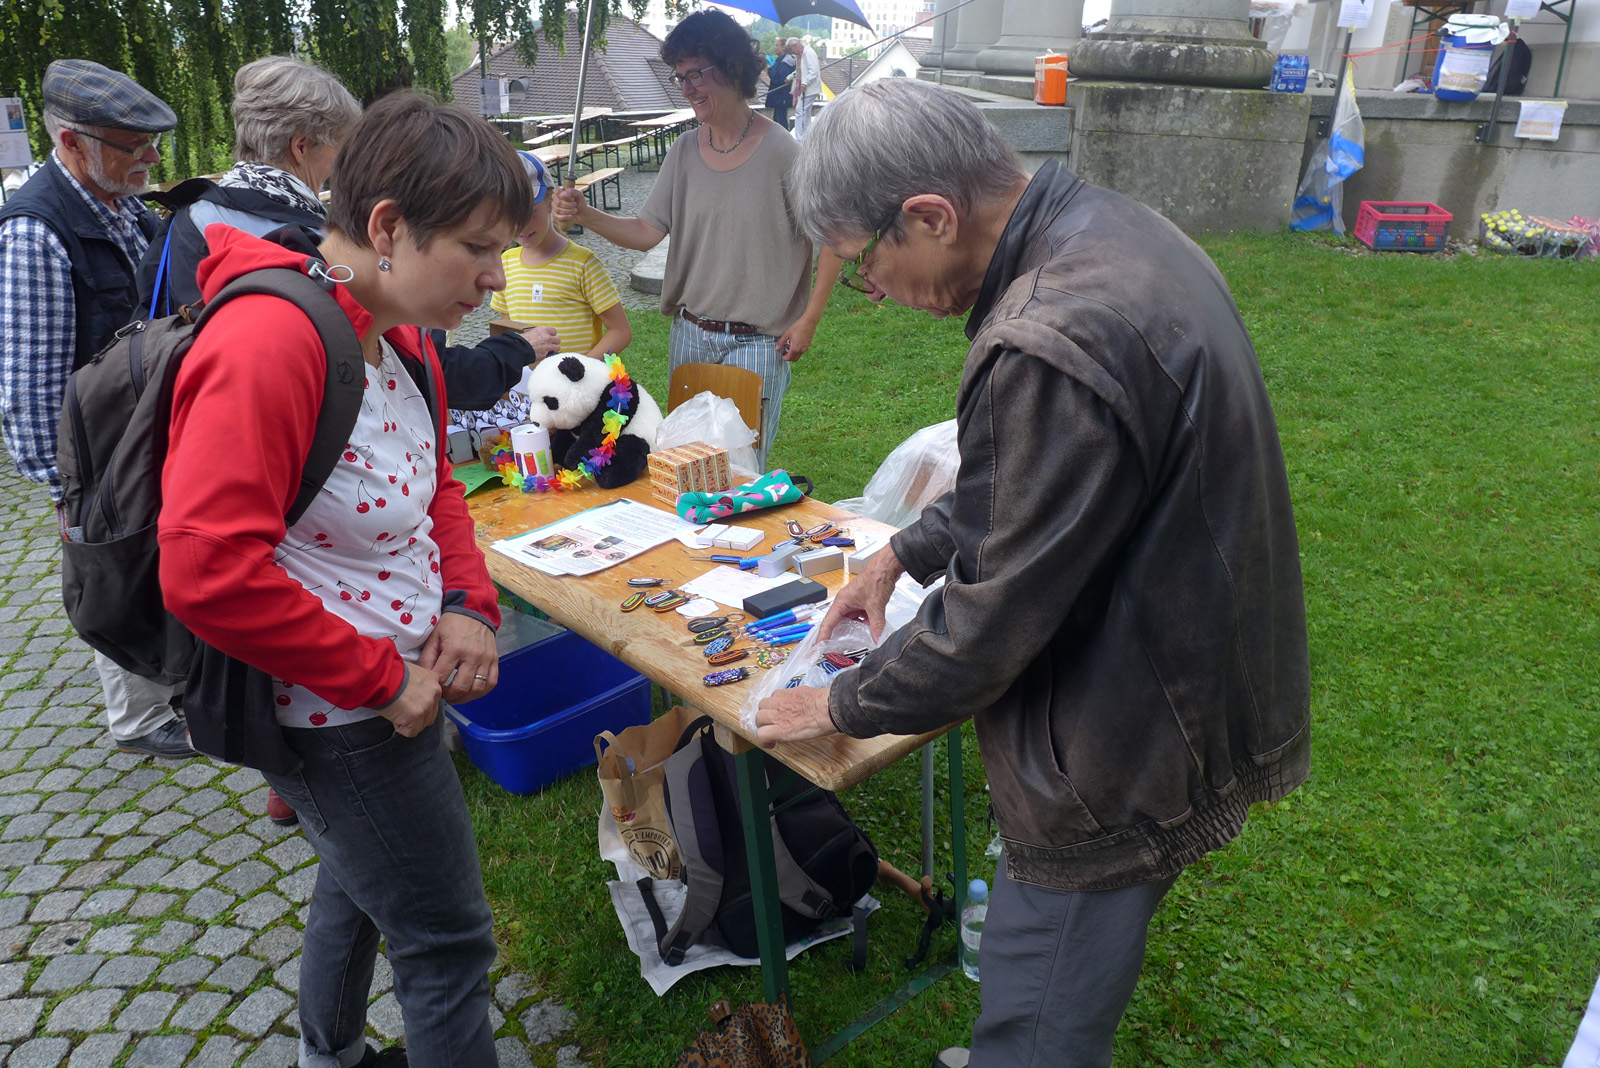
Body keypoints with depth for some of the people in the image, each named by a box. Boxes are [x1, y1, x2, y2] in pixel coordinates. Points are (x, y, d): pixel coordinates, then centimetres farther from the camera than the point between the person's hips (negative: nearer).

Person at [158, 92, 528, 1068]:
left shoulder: (403, 333, 3)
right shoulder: (270, 342, -27)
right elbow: (208, 573, -32)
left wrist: (468, 602, -3)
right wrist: (383, 678, -23)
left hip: (390, 684, 10)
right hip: (337, 717, -10)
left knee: (361, 874, 30)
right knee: (448, 947, 5)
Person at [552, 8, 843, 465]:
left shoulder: (782, 154, -12)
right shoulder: (684, 153, 3)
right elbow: (647, 232, 1)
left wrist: (809, 319, -9)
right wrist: (584, 215, -14)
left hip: (757, 343, -5)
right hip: (689, 336, 5)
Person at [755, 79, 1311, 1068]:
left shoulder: (1056, 345, -32)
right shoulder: (1105, 229, 1)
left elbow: (998, 615, -23)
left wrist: (843, 706, -6)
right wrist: (907, 551, 16)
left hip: (1123, 766, -9)